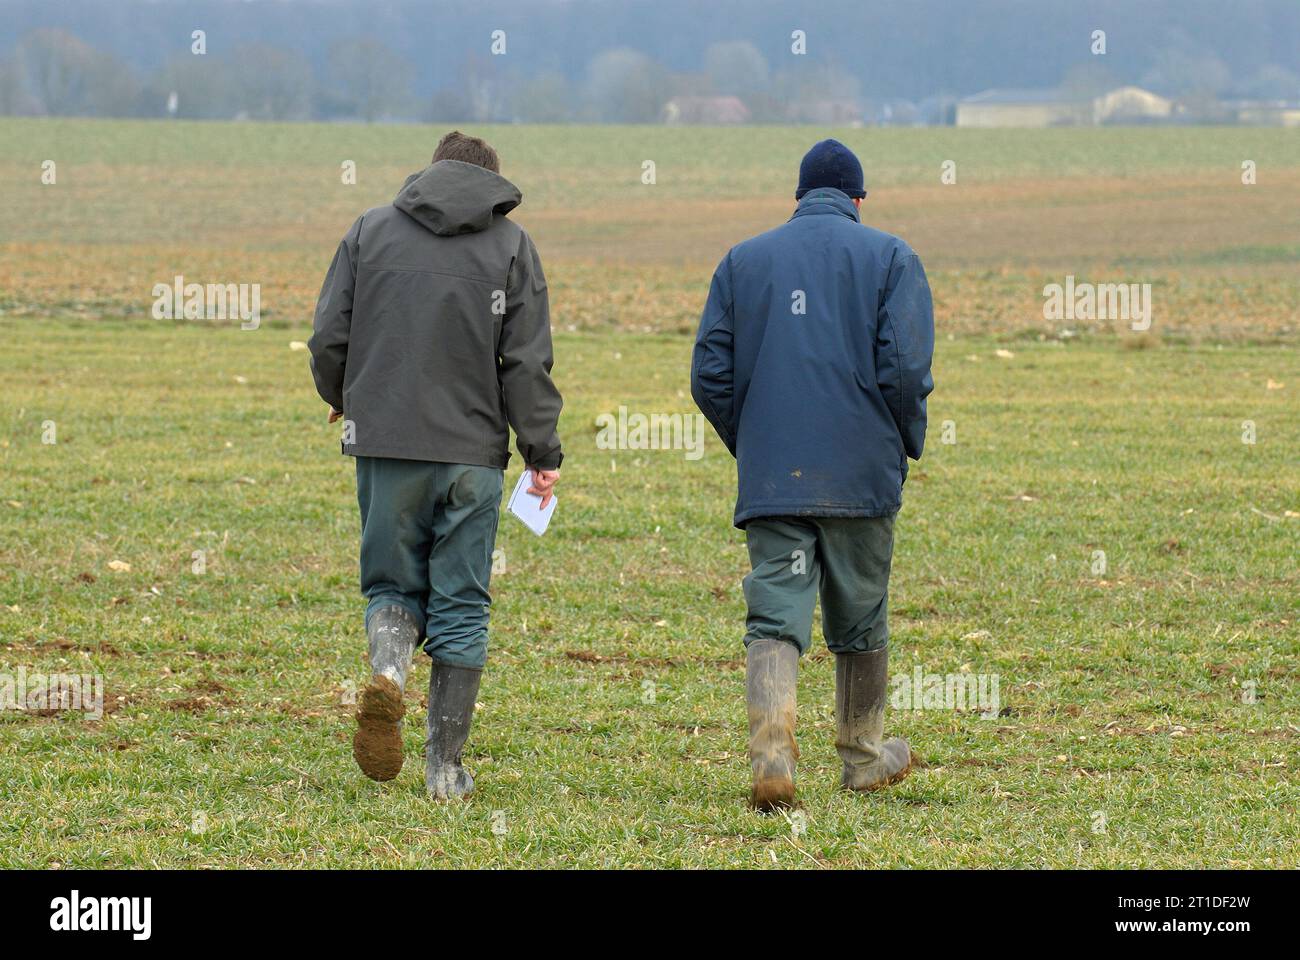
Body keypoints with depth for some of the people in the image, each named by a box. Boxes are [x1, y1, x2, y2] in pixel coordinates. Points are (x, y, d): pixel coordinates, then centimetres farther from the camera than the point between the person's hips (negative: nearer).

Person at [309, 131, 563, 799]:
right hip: (472, 453, -1)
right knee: (460, 606, 7)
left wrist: (341, 399, 24)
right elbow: (527, 362, -2)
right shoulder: (509, 244, 3)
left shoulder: (370, 230, 5)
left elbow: (329, 338, 5)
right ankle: (446, 765, 6)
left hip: (386, 444, 1)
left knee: (392, 584, 15)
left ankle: (388, 666, -18)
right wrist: (543, 453, 3)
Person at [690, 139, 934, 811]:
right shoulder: (889, 258, 3)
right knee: (859, 620, 14)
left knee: (775, 616, -4)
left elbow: (709, 377, 7)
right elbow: (905, 368, -9)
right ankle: (862, 755, 28)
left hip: (770, 478, 1)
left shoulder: (742, 261, 11)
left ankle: (771, 749, -26)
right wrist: (907, 445, 6)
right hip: (862, 476, -1)